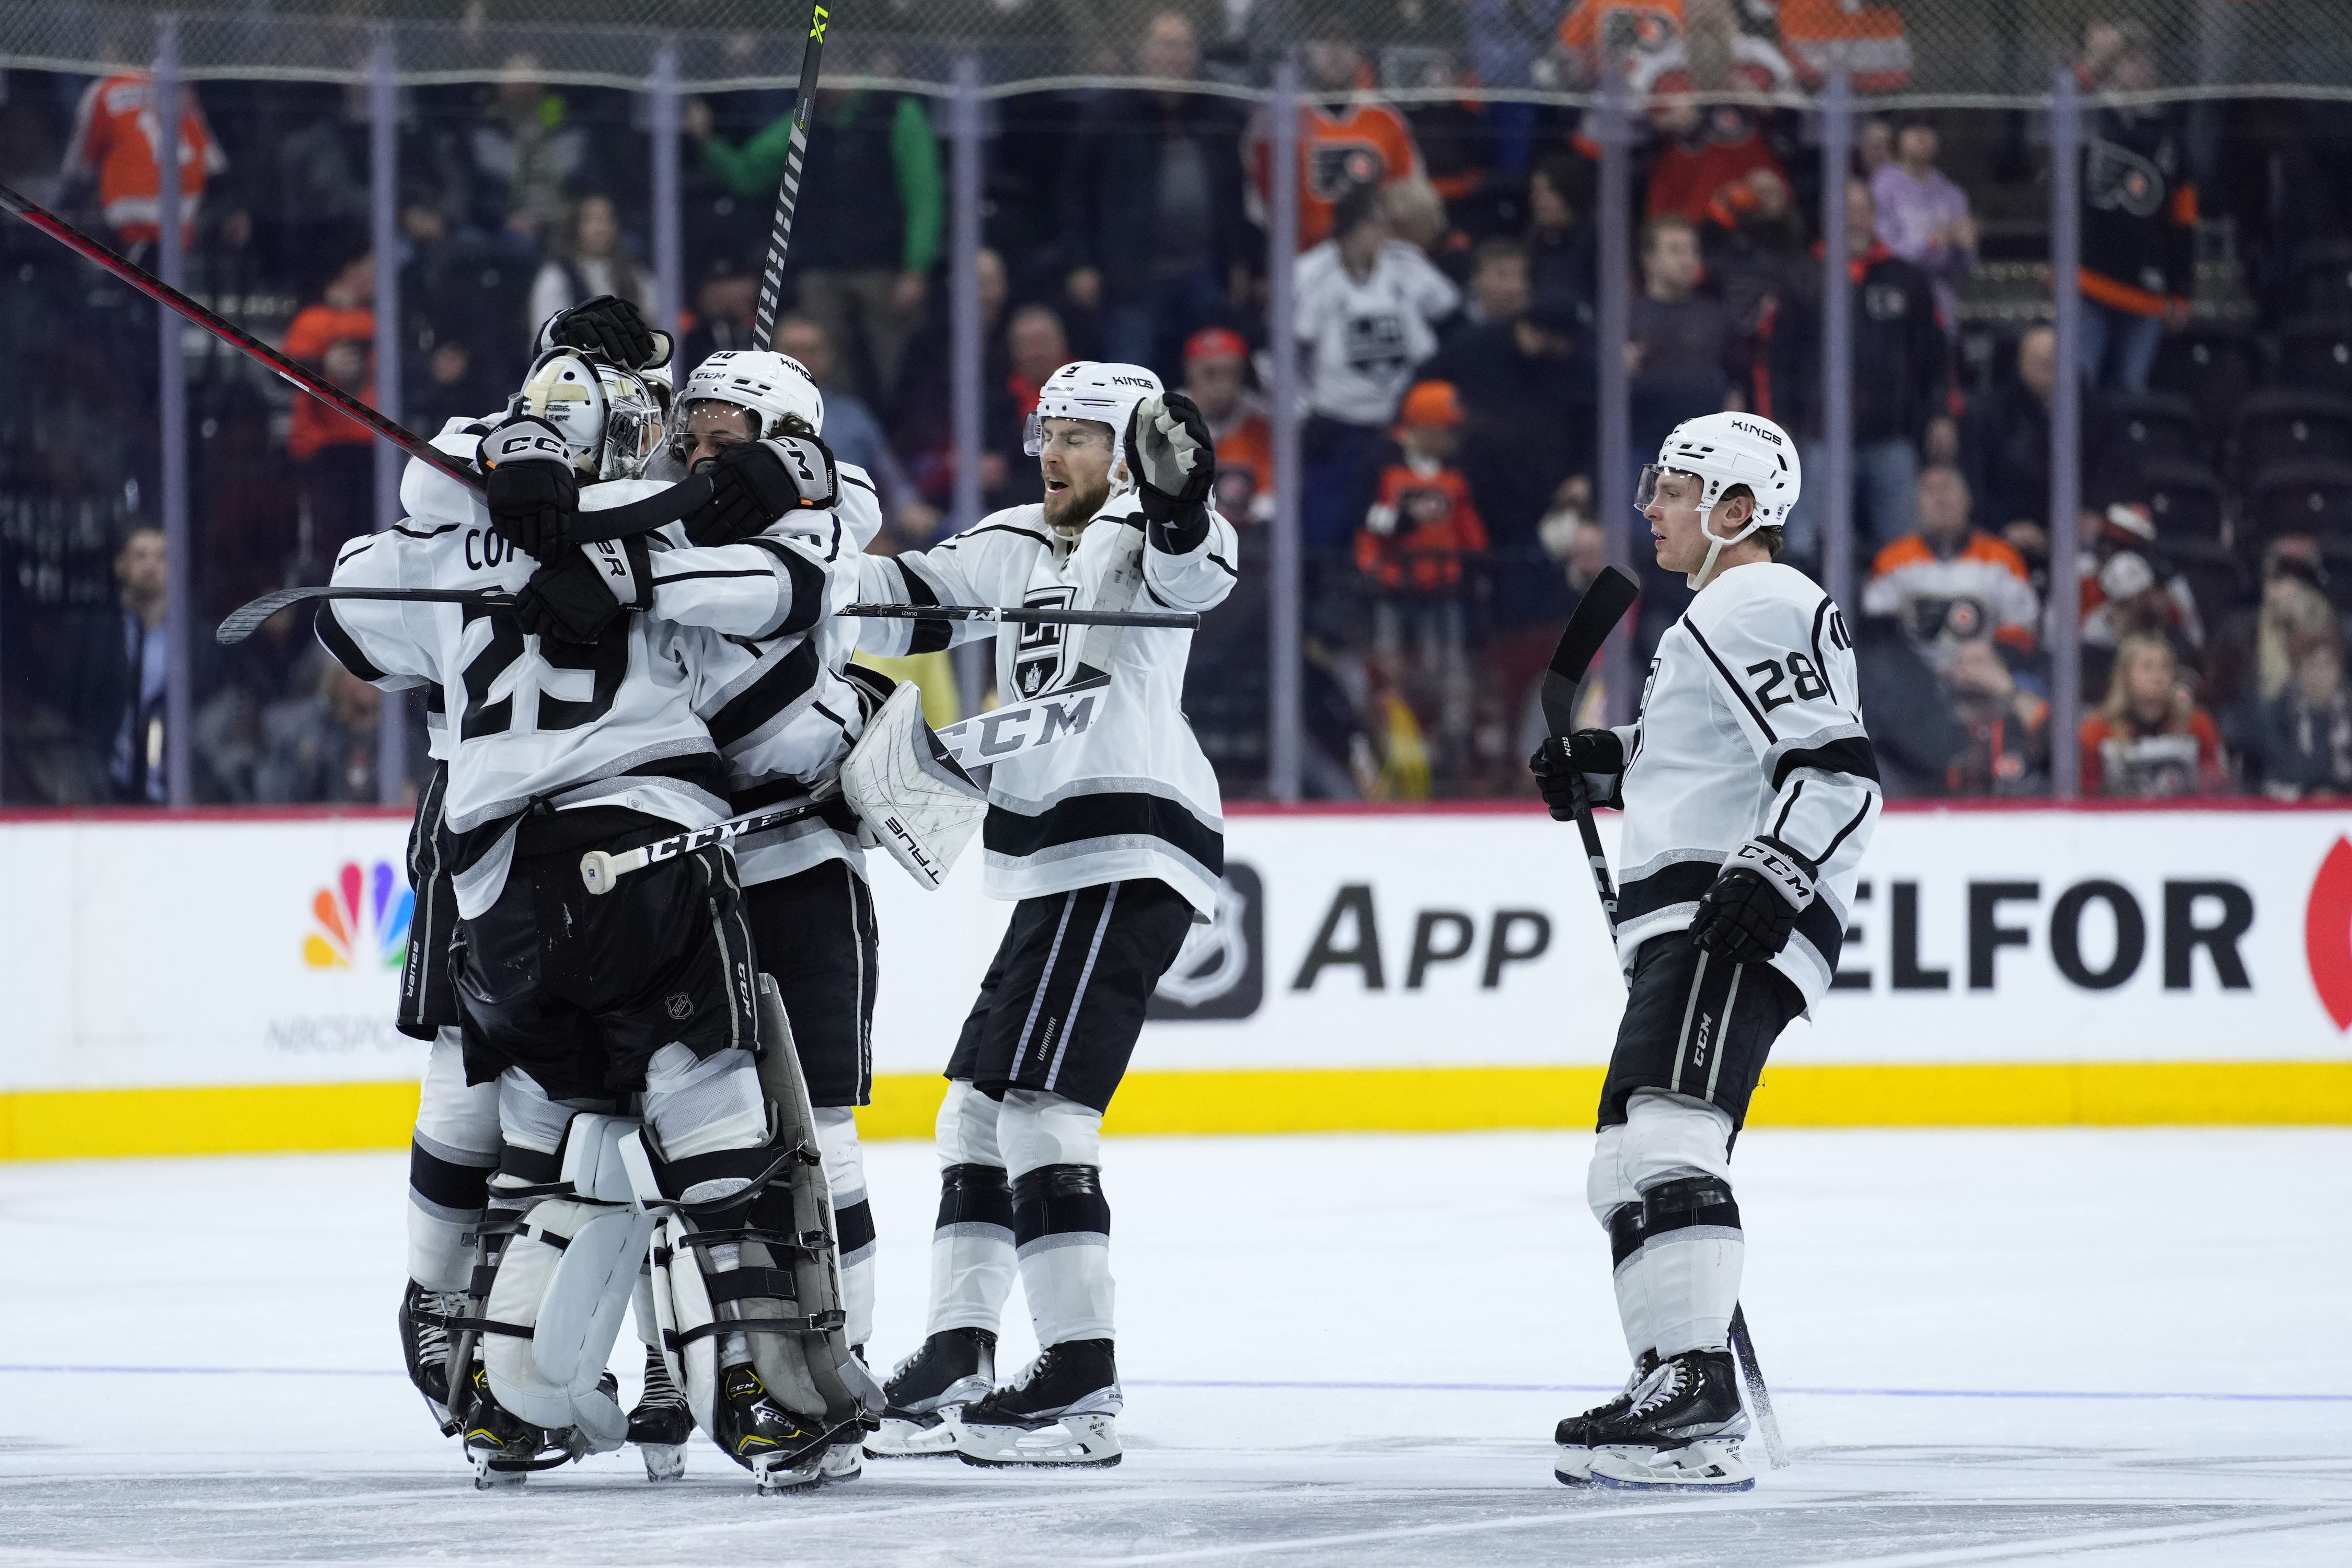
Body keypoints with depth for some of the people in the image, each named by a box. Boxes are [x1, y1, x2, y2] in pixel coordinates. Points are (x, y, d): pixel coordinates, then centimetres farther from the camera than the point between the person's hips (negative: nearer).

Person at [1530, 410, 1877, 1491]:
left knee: (1667, 1136, -25)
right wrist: (1607, 765, 25)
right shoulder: (1724, 614, 26)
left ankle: (1696, 1403, -35)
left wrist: (1775, 875, -28)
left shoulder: (1762, 607, -8)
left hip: (1735, 924, -12)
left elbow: (1839, 772, -18)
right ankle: (1676, 1382, 26)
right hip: (1688, 925, 12)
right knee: (1629, 1160, 17)